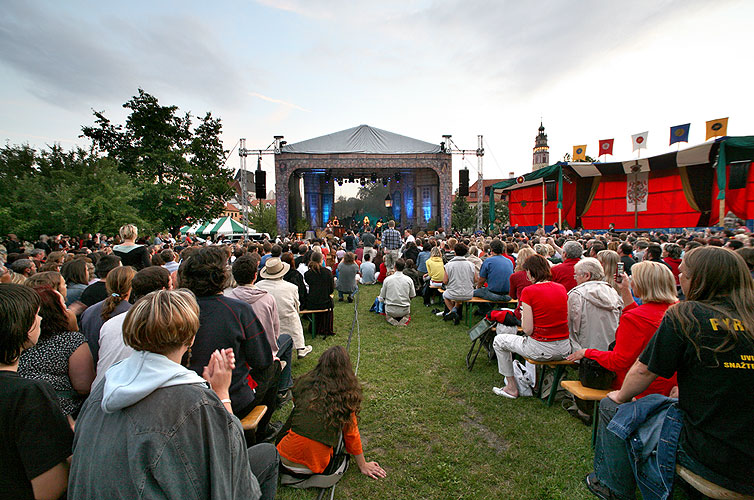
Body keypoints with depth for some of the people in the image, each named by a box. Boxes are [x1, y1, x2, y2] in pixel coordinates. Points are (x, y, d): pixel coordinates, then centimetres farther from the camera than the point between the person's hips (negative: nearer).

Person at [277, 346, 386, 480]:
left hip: (287, 459, 1)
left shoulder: (304, 383, -2)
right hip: (317, 466, -1)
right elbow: (351, 434, 3)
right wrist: (363, 466, 17)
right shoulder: (348, 395, -6)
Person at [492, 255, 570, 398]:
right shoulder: (561, 288, 3)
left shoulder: (529, 291, -14)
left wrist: (523, 316, 6)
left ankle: (512, 388, 24)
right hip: (564, 350, 7)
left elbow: (528, 330, -15)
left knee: (499, 340, 17)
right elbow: (567, 320, 11)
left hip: (542, 350, -7)